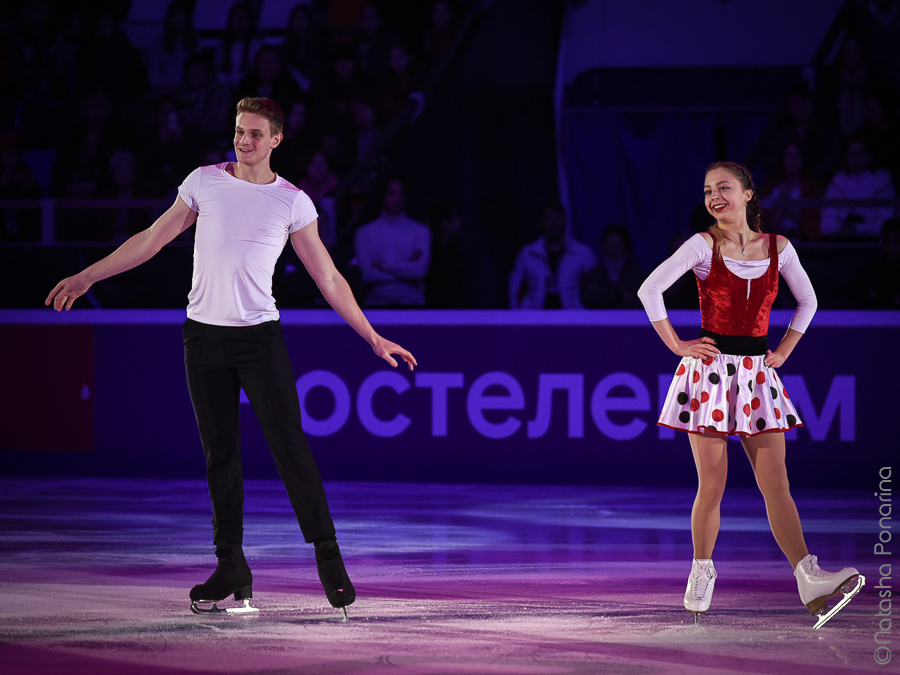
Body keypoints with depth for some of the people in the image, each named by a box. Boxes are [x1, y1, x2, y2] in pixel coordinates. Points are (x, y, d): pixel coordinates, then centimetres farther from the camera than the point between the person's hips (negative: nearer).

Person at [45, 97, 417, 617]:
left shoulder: (293, 202, 0)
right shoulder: (204, 182, 5)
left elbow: (328, 278, 4)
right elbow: (152, 240, 13)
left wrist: (373, 338, 0)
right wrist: (86, 277, 13)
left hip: (260, 336, -2)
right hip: (204, 334, 2)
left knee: (291, 447, -10)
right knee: (220, 453, 3)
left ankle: (329, 559, -7)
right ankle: (232, 571, 7)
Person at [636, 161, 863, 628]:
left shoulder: (777, 248, 5)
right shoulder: (704, 245, -4)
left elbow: (807, 301, 19)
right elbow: (650, 290, -8)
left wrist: (783, 352, 11)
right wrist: (678, 346, -7)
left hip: (756, 375, 2)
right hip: (710, 370, -2)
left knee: (776, 483, -6)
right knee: (712, 484, -1)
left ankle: (810, 582, -15)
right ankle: (701, 575, 15)